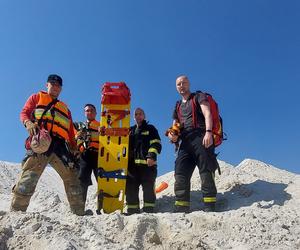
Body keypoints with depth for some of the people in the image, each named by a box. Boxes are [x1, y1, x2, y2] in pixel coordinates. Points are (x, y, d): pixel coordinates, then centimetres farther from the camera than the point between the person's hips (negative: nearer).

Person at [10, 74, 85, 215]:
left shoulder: (65, 107, 34)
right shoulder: (37, 97, 25)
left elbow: (70, 130, 25)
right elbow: (24, 113, 10)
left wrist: (73, 145, 9)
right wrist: (28, 123, -14)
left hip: (60, 145, 4)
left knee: (72, 178, 0)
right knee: (28, 179, -19)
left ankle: (79, 213, 4)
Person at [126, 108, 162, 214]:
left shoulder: (150, 128, 14)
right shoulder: (130, 130, 27)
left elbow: (156, 144, 1)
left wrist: (151, 155, -14)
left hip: (147, 163, -4)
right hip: (132, 164, 5)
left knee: (148, 188, -8)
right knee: (131, 188, 1)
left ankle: (149, 209, -6)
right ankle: (132, 210, 6)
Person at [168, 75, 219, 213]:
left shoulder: (199, 97, 13)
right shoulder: (178, 106, 29)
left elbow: (207, 114, -4)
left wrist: (208, 132, -22)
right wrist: (171, 135, 3)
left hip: (201, 137, -5)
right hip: (185, 142, 6)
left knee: (206, 173, -11)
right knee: (180, 174, -5)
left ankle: (209, 207, -10)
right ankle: (181, 209, -5)